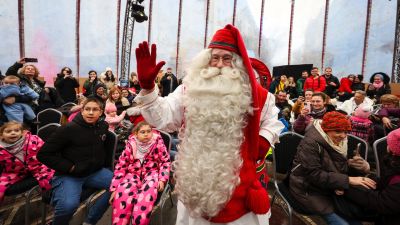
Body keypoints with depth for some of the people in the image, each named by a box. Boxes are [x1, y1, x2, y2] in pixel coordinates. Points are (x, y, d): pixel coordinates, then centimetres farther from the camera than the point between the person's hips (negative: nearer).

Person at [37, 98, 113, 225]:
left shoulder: (103, 126, 2)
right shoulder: (69, 129, -14)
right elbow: (44, 154, -11)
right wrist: (70, 167, -14)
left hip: (94, 172, 5)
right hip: (68, 175, -5)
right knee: (68, 204, -33)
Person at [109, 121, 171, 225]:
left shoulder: (157, 143, -1)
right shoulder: (131, 145, 1)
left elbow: (166, 161, 3)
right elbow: (121, 166, 3)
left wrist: (162, 179, -11)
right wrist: (114, 189, -2)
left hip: (151, 173, -1)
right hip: (134, 173, 2)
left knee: (147, 194, -36)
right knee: (122, 194, -31)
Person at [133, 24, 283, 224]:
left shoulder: (251, 91, -2)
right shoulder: (190, 88, -2)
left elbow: (272, 120, 14)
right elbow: (162, 118, -8)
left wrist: (264, 141, -3)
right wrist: (147, 87, -19)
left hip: (238, 180, 0)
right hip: (196, 179, 1)